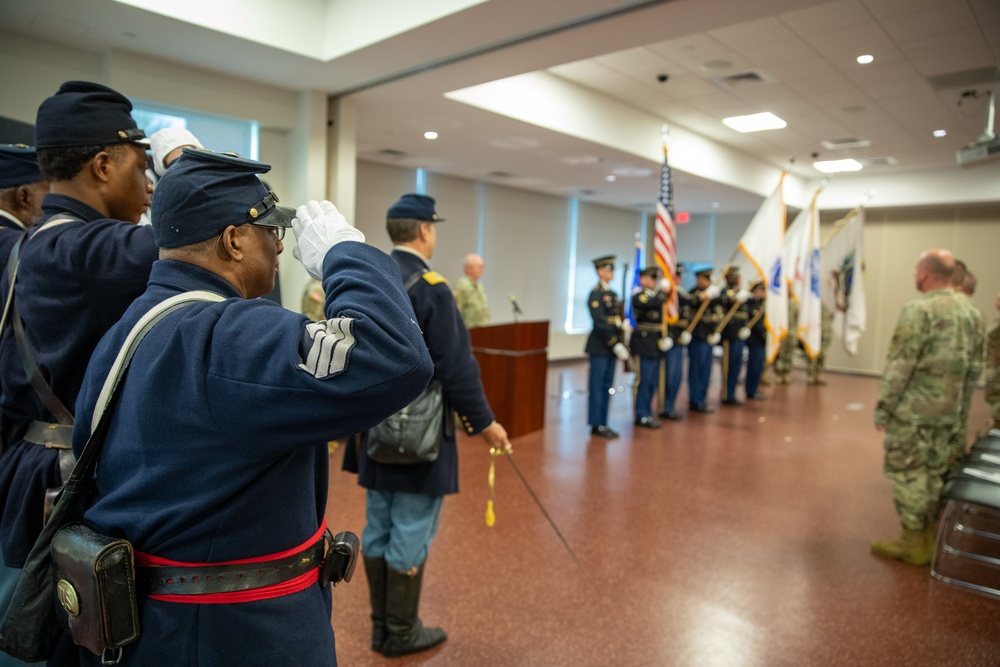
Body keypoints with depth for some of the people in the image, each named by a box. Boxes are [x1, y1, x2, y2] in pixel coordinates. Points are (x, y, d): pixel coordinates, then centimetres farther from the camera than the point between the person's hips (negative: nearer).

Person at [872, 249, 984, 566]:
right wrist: (955, 397, 22)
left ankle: (913, 544, 12)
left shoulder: (919, 310, -16)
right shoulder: (967, 313, 8)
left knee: (908, 474, 3)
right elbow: (975, 366, 13)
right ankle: (932, 539, 26)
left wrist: (883, 406, -11)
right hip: (949, 413, 8)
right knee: (936, 475, 16)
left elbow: (899, 365, -18)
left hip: (914, 412, -7)